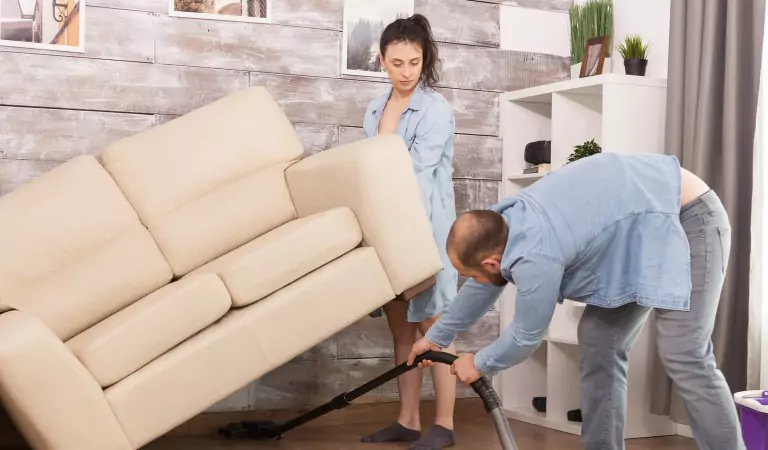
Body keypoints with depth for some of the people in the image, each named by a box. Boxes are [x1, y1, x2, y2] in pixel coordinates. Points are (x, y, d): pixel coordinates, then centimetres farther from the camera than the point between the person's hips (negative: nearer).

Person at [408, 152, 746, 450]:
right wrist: (436, 336, 31)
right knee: (598, 341, 8)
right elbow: (481, 288, 19)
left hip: (687, 218, -10)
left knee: (683, 358, -17)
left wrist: (480, 364, 7)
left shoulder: (533, 257, -29)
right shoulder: (504, 223, 1)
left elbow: (526, 336, -12)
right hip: (645, 227, 10)